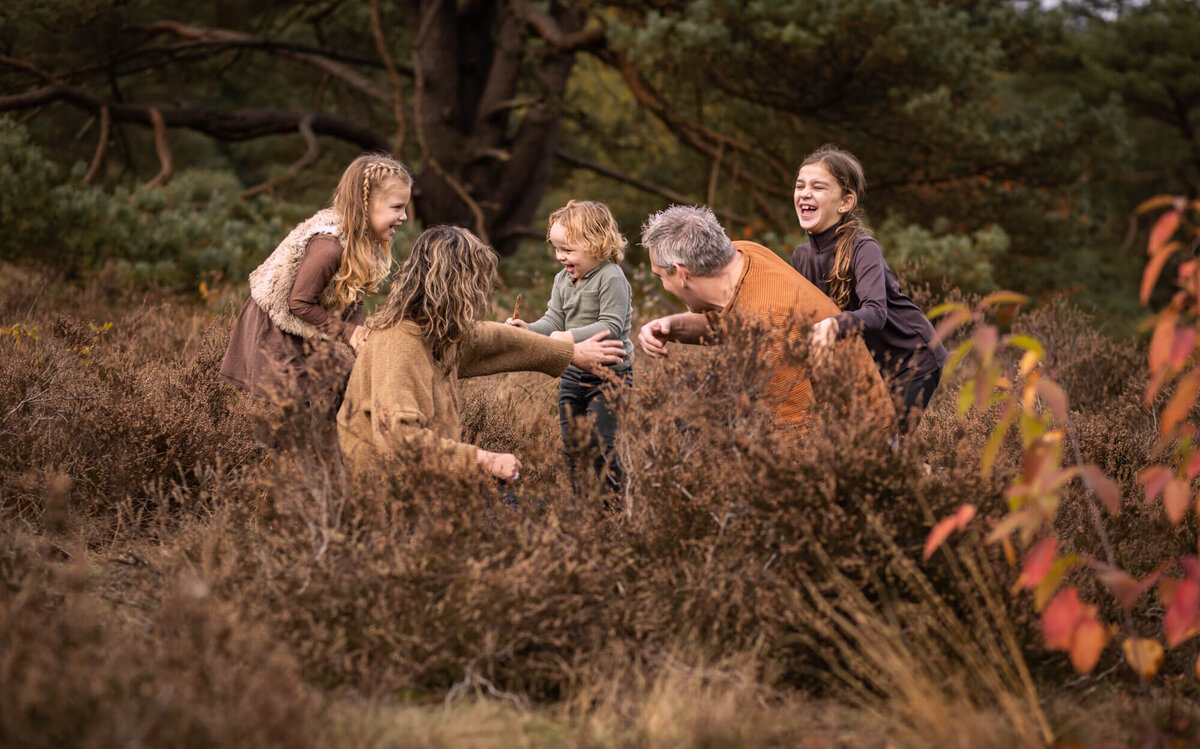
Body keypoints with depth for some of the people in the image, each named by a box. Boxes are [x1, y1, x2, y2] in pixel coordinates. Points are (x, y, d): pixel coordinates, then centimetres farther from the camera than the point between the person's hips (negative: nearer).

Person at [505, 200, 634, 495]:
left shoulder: (611, 278, -16)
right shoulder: (563, 280, 9)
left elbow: (611, 326, -21)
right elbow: (554, 320, 7)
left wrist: (573, 337, -29)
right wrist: (527, 329, -12)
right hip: (572, 372, 8)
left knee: (599, 443, -12)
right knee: (570, 444, 11)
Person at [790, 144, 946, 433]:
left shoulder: (863, 249, -22)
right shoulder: (802, 257, -2)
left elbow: (875, 313, -38)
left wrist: (836, 324, -56)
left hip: (913, 362, -6)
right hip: (869, 365, 7)